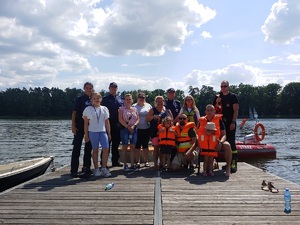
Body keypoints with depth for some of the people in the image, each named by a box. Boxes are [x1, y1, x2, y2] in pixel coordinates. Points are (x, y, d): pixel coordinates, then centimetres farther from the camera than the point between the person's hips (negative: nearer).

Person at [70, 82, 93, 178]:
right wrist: (73, 125, -13)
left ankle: (86, 167, 23)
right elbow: (74, 112, -5)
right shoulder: (79, 99, -2)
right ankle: (74, 170, -3)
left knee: (88, 148, 11)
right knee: (76, 147, -5)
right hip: (79, 126, -5)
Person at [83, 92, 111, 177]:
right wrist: (86, 134, 0)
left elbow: (107, 122, 11)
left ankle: (104, 168, 2)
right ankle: (96, 169, 11)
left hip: (103, 131, 2)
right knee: (95, 150, 3)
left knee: (106, 149, -8)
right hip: (93, 132, -2)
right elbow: (86, 123, 3)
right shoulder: (88, 109, 2)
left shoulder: (104, 109, 9)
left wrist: (109, 133, 9)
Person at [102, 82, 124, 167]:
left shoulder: (120, 99, 13)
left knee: (116, 143, 11)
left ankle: (115, 161, 21)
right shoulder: (105, 99, 2)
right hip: (109, 124, -4)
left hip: (118, 124, 4)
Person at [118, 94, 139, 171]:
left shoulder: (134, 109, 13)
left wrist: (133, 126, -10)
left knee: (133, 147, 3)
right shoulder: (121, 109, 2)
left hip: (134, 129, 4)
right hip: (125, 129, -3)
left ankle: (132, 164, 7)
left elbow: (138, 119, 7)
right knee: (125, 147, 0)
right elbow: (120, 119, -8)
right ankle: (125, 165, 5)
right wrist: (128, 127, -14)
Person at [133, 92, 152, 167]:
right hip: (137, 129, -2)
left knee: (145, 145, 8)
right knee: (137, 145, 2)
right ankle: (137, 161, 10)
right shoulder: (134, 106, 2)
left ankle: (146, 161, 14)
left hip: (146, 128, 2)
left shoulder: (148, 106, 8)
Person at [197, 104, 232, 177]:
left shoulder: (218, 120, 1)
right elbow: (199, 134, 12)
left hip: (217, 142, -1)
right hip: (206, 143, 1)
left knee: (227, 145, -29)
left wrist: (220, 142, -22)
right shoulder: (202, 121, 7)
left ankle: (228, 167, -17)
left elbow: (224, 135, -3)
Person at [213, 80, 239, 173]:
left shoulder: (233, 96, 0)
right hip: (221, 122, 5)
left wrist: (233, 122, -14)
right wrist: (217, 103, -4)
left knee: (231, 142, -10)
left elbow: (236, 110, -5)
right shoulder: (217, 97, 12)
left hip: (230, 123, -5)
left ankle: (234, 163, -10)